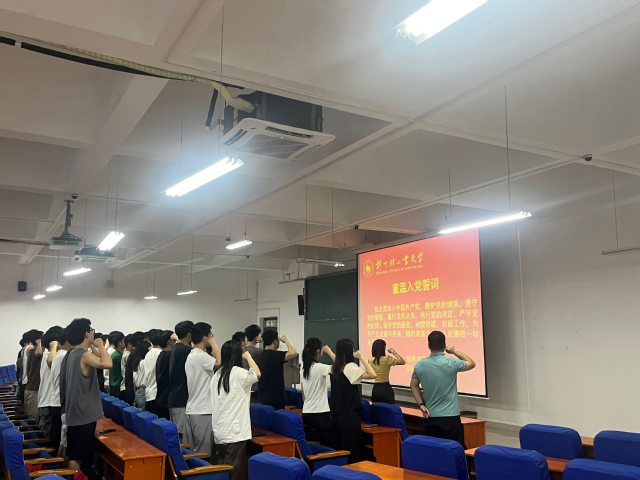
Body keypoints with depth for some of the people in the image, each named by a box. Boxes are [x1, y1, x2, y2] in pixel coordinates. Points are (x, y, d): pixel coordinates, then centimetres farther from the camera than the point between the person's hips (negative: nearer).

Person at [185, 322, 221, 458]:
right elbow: (221, 363, -29)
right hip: (202, 412, -10)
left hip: (192, 410, 10)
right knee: (203, 453, -5)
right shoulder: (201, 356, -16)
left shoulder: (191, 356, 15)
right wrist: (214, 344, -16)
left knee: (195, 450, 13)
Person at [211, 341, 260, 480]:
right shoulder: (239, 373, -12)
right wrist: (248, 356, 13)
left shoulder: (217, 375, 8)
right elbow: (257, 374, 0)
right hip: (235, 432, -7)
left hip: (219, 431, 7)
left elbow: (214, 403, 12)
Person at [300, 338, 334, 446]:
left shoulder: (303, 369, 8)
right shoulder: (319, 367, -15)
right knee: (324, 444, 1)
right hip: (320, 413, -7)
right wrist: (329, 351, -11)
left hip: (306, 412, 7)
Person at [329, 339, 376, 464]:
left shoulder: (334, 368, 6)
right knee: (352, 450, 2)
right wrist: (361, 357, -17)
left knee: (337, 449, 14)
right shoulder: (350, 367, -16)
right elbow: (372, 375, -25)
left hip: (336, 414, 8)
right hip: (349, 415, -8)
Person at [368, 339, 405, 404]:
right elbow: (403, 362, -6)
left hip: (375, 388, 5)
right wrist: (394, 352, 1)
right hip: (386, 388, -5)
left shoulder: (370, 360, 1)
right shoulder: (387, 359, -14)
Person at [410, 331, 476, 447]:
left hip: (430, 417, 4)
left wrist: (421, 405, 9)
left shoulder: (420, 365, -1)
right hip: (450, 417, -4)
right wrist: (454, 351, 11)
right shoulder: (451, 363, -11)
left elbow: (414, 386, 11)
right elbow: (472, 364, 7)